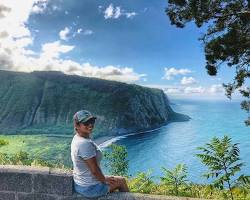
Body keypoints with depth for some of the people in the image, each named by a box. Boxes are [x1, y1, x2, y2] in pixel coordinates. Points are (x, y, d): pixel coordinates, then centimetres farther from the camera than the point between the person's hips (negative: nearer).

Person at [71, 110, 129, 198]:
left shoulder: (77, 138, -1)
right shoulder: (85, 144, -31)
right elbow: (94, 170, -27)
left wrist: (103, 177, 11)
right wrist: (104, 180, -9)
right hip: (91, 188, -8)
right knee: (121, 181, 14)